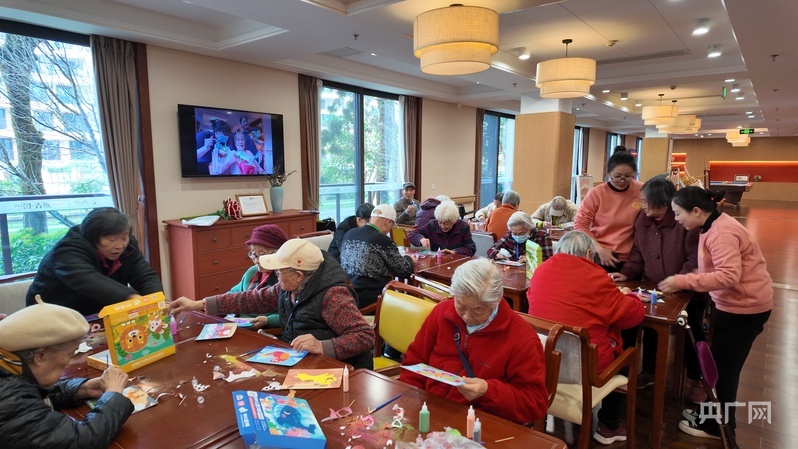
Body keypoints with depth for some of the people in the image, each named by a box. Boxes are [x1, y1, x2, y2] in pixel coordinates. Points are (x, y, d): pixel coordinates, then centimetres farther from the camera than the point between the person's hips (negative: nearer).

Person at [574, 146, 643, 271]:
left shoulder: (642, 191, -3)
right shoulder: (596, 193, -7)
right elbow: (580, 224, -6)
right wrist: (599, 249, -12)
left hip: (629, 259, 1)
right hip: (599, 257, -1)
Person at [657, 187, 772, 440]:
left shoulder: (721, 232, -23)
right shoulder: (714, 227, 8)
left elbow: (729, 276, -31)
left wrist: (682, 282, -29)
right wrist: (685, 283, -4)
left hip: (744, 306, -9)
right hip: (735, 303, 9)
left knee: (723, 368, 5)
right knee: (721, 365, 20)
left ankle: (716, 426, 21)